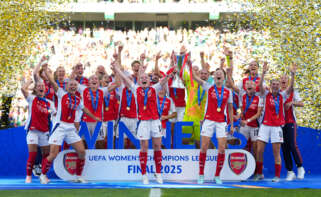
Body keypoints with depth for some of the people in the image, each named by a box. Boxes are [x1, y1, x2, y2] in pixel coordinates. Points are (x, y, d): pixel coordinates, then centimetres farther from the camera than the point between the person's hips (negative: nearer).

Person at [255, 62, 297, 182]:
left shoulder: (282, 96, 6)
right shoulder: (266, 95, 4)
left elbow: (291, 87, -5)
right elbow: (260, 85, -12)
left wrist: (292, 74, -18)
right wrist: (263, 73, -25)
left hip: (277, 127, 0)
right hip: (265, 126, 0)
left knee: (276, 153, 0)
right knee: (259, 151, -1)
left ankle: (277, 176, 5)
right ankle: (259, 174, 12)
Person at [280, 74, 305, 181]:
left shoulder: (293, 92, 6)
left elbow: (301, 104, -1)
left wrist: (292, 103, -18)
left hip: (290, 122, -3)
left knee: (292, 145, -13)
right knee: (284, 147, 0)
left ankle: (300, 168, 4)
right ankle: (290, 172, 4)